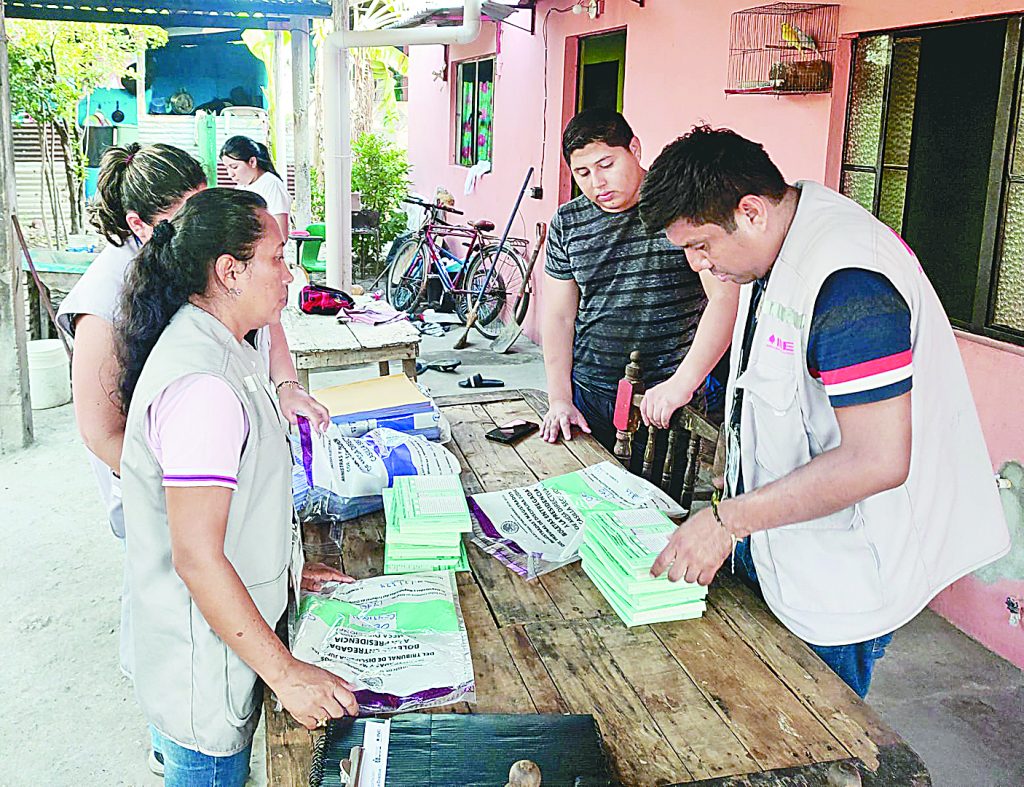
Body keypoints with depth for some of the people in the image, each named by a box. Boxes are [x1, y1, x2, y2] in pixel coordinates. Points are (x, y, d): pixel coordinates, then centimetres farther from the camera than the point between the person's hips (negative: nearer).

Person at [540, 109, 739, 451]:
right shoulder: (567, 222, 5)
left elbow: (725, 298, -17)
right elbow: (559, 315, 8)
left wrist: (682, 382, -26)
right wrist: (560, 400, 0)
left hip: (665, 399, -3)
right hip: (587, 394, 4)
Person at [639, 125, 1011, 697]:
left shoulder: (849, 283, -28)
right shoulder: (776, 249, 3)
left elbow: (876, 461, -32)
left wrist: (727, 520, -26)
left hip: (838, 585, -9)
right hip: (770, 547, 9)